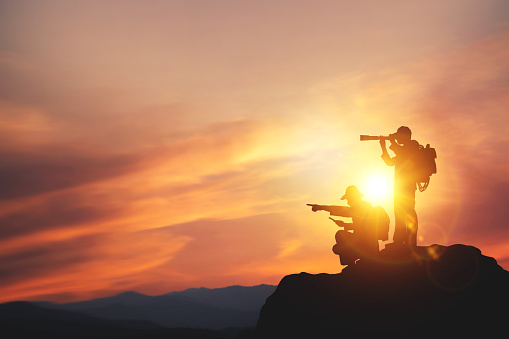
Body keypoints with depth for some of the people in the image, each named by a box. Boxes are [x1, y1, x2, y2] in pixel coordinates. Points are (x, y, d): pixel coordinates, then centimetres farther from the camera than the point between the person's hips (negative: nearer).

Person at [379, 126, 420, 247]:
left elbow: (402, 154, -19)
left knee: (408, 212, -15)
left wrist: (393, 142, -6)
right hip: (400, 187, 10)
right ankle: (398, 244, 8)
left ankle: (410, 244, -19)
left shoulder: (413, 144, -1)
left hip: (407, 185, -10)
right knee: (399, 214, 7)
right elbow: (390, 162, 28)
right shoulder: (404, 150, 27)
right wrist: (383, 147, 20)